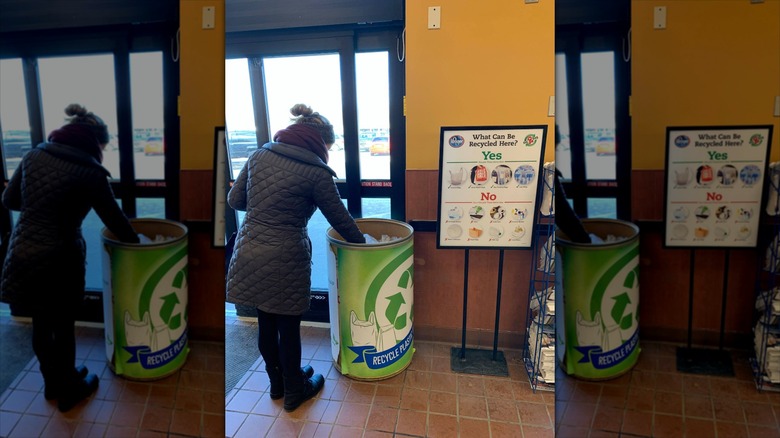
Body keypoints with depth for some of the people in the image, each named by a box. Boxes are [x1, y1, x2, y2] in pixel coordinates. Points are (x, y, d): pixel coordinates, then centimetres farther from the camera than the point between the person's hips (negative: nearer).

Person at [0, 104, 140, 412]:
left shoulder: (34, 155, 4)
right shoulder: (89, 172, -13)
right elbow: (114, 219, -6)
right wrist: (137, 244, 9)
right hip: (58, 259, -6)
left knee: (41, 324, 21)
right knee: (63, 327, 13)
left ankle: (52, 381, 42)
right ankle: (68, 390, 32)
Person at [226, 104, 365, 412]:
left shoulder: (260, 155, 4)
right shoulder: (316, 172, -11)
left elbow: (234, 199, 10)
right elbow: (340, 219, -2)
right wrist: (362, 243, 14)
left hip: (248, 254, 6)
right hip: (284, 260, -5)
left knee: (266, 324, 20)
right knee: (288, 328, 13)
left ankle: (277, 381, 42)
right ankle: (294, 392, 33)